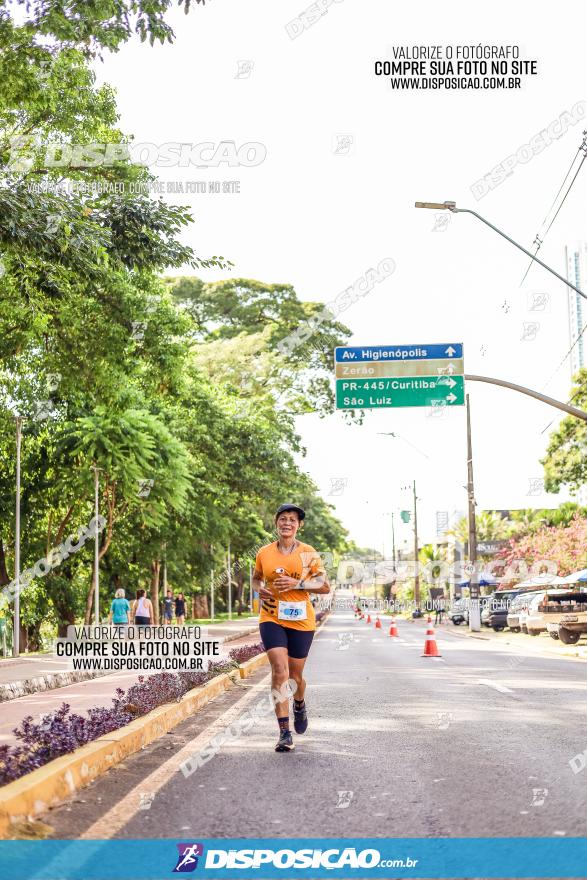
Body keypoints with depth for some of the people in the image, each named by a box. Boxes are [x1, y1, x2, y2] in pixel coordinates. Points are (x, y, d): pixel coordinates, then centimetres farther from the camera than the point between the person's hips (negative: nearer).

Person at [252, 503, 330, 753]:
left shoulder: (308, 553, -2)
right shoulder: (264, 553, 3)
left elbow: (325, 586, -1)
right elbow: (256, 578, 22)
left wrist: (297, 584, -15)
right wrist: (260, 589, -1)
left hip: (301, 621, 0)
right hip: (271, 618, 0)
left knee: (295, 675, 10)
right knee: (279, 670, -16)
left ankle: (299, 705, 46)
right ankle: (285, 733, -12)